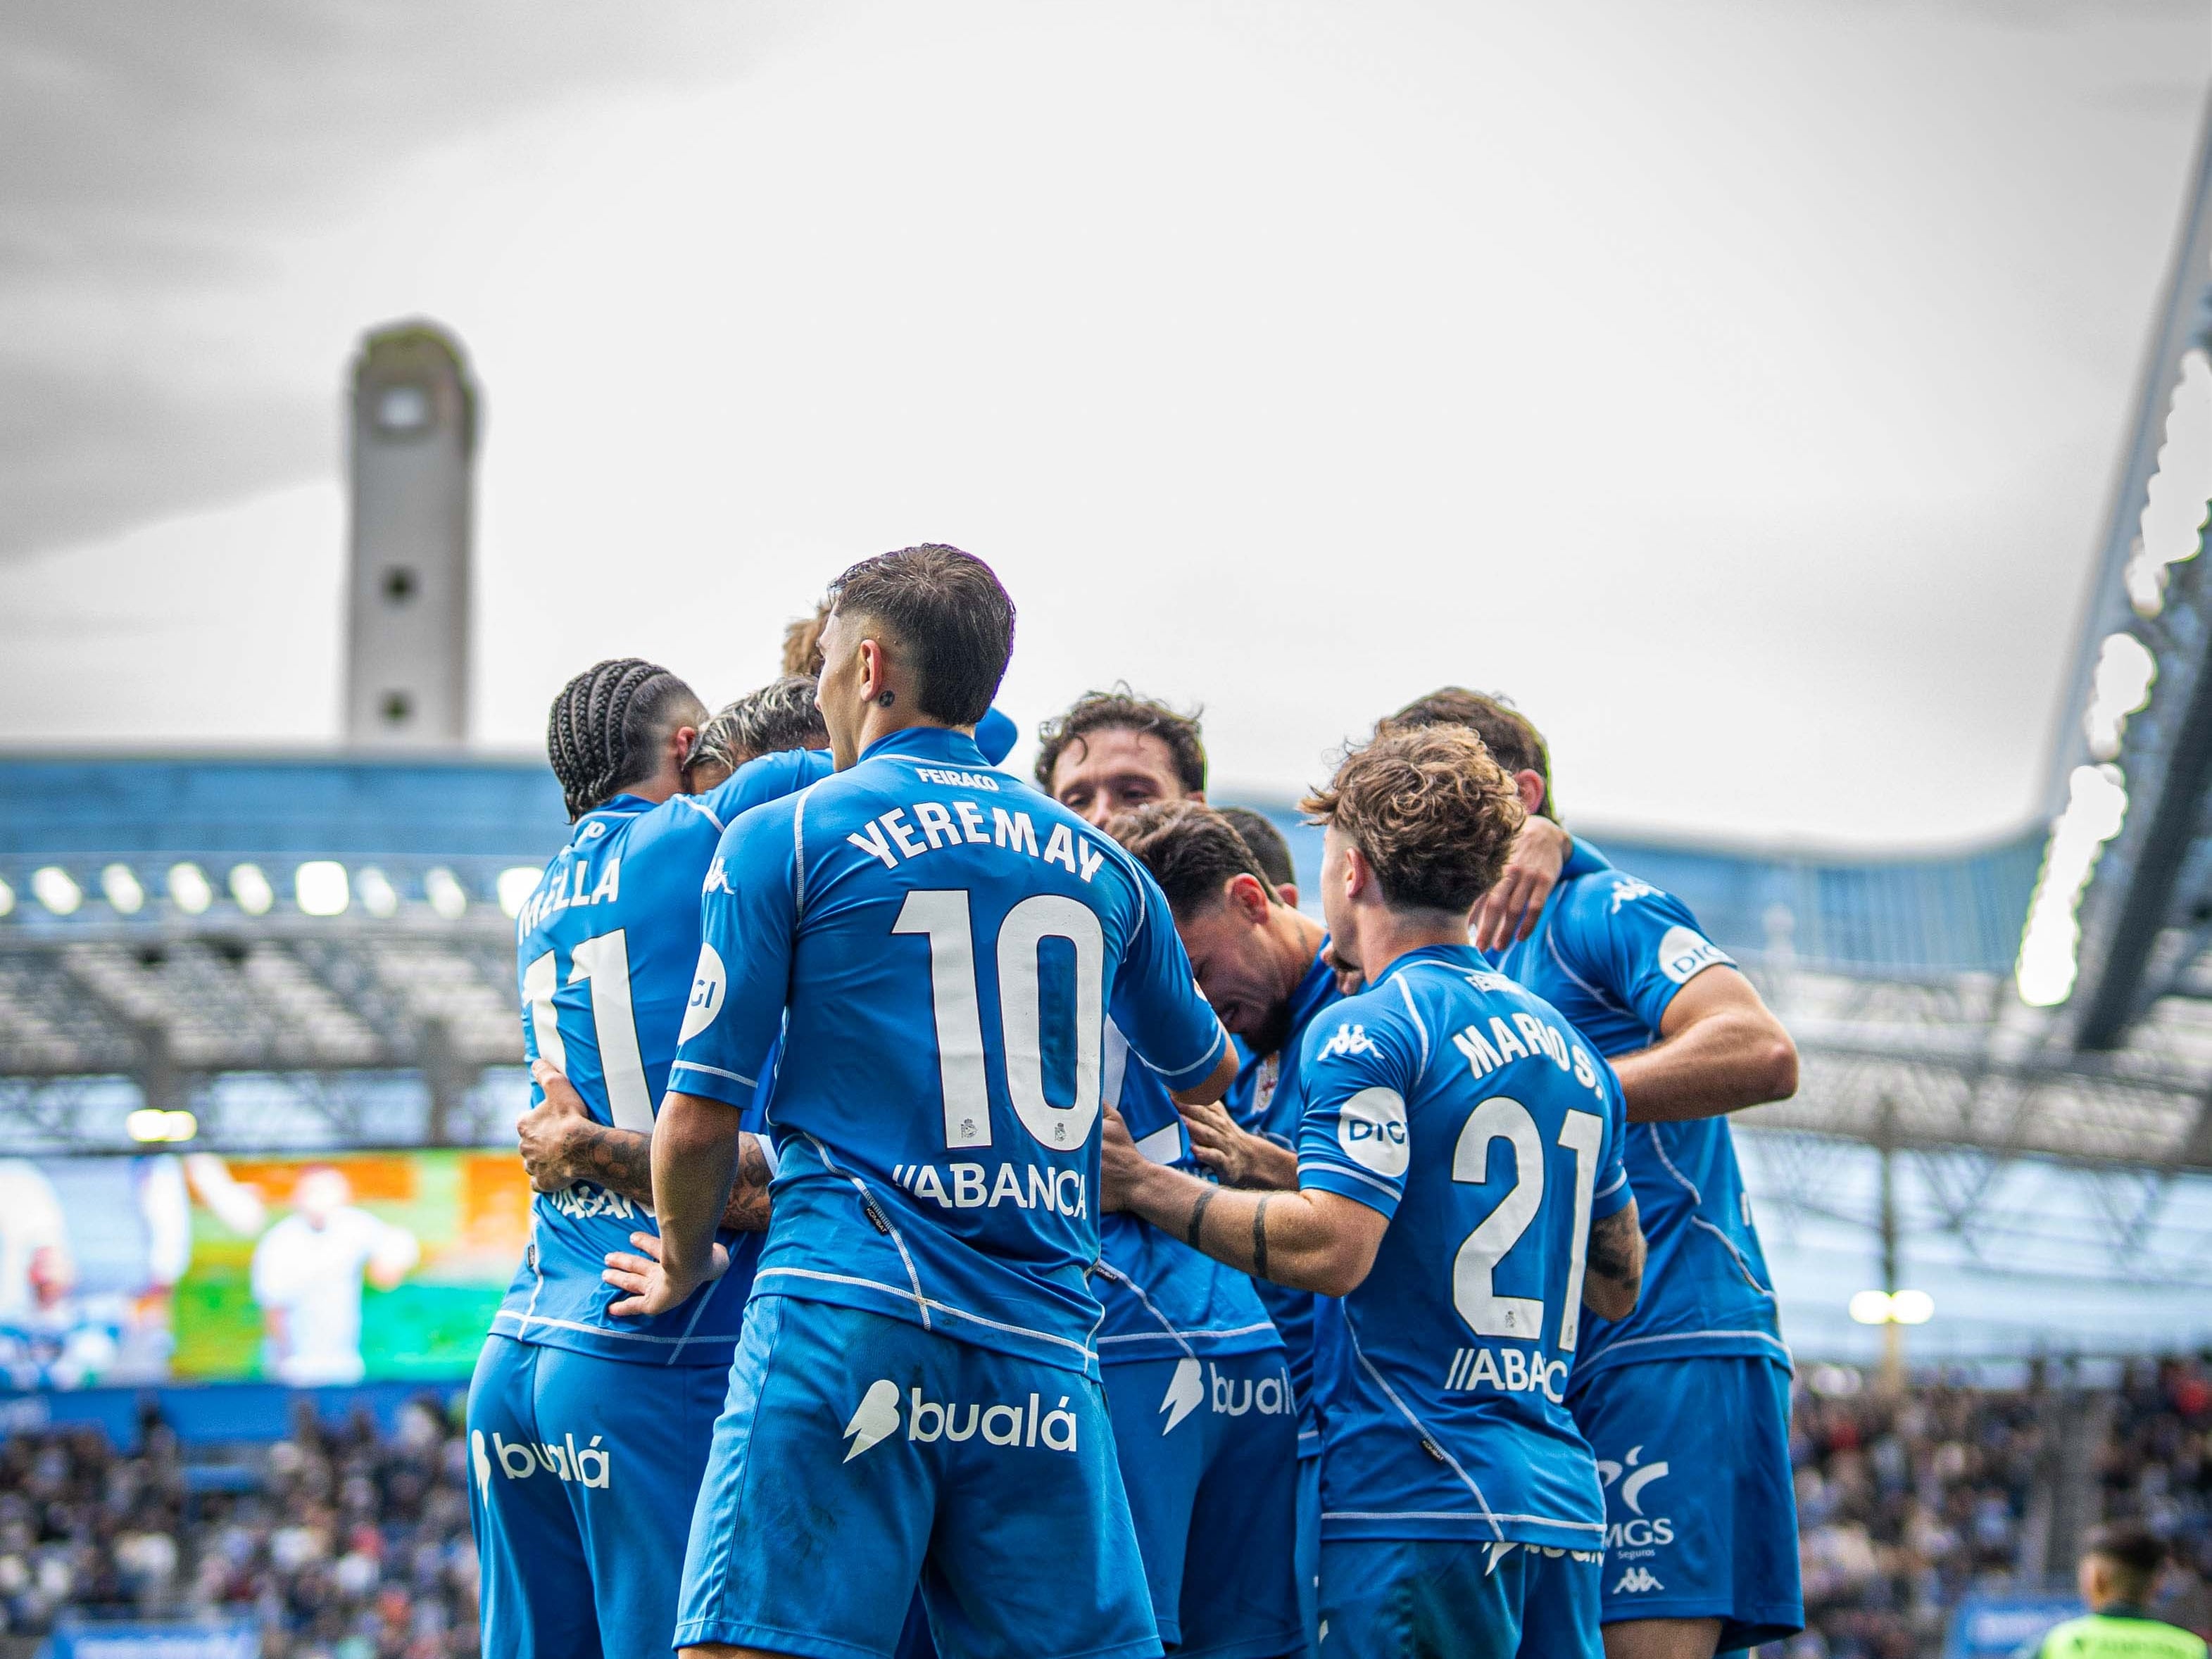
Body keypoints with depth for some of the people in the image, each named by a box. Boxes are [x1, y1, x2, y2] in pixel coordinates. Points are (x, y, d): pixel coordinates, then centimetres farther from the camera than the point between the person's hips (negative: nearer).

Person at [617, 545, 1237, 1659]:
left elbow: (700, 1120, 1)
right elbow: (1205, 1077, 33)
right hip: (1043, 1346, 5)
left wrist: (684, 1264, 20)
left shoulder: (781, 839, 4)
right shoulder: (1099, 866, 17)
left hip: (849, 1315, -4)